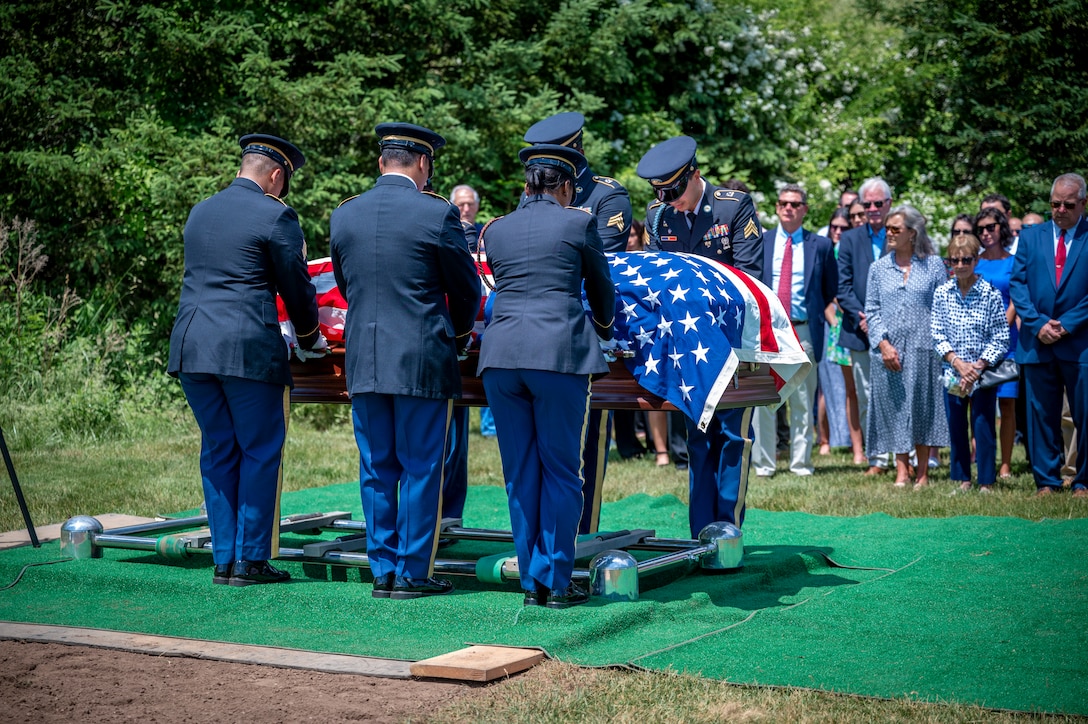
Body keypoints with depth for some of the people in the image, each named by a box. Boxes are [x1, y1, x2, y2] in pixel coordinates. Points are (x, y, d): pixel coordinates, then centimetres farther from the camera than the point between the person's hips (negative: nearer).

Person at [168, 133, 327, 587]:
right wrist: (308, 341, 17)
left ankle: (224, 560, 14)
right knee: (260, 453, 3)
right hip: (249, 351, -6)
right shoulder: (276, 216, -5)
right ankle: (251, 560, 5)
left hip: (190, 347, 6)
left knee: (217, 452, 12)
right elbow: (297, 288, -1)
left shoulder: (200, 212, 16)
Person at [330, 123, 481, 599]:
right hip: (422, 361, -4)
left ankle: (383, 571, 16)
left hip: (363, 359, 4)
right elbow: (467, 288, 2)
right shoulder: (438, 214, -9)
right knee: (421, 469, 4)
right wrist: (459, 333, 21)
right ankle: (412, 573, 8)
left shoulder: (344, 216, 5)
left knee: (376, 471, 11)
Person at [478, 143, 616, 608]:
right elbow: (601, 289, 16)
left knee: (520, 472, 9)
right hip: (560, 352, -3)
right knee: (560, 471, 4)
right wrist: (605, 332, 37)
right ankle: (556, 582, 4)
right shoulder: (579, 223, 5)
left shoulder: (496, 230, 15)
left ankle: (531, 582, 13)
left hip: (501, 353, 4)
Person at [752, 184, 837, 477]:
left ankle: (801, 463, 11)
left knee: (802, 402, 4)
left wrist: (817, 314, 9)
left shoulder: (820, 245, 6)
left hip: (803, 333, 0)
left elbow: (831, 289, 15)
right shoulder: (758, 241, 8)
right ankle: (763, 463, 6)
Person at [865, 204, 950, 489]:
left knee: (922, 407, 2)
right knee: (894, 406, 2)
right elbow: (872, 310, 7)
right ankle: (901, 471, 8)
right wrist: (883, 344, -6)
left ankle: (922, 472, 9)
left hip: (923, 348, -2)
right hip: (888, 350, 2)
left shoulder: (933, 264, 3)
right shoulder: (879, 267, 9)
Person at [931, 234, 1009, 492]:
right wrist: (958, 363, -11)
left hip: (984, 372, -3)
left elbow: (1001, 339, -6)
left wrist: (978, 366, -14)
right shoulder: (942, 293, 1)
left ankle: (986, 481, 9)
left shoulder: (991, 294, -6)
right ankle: (962, 478, 19)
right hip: (952, 372, 3)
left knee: (983, 426, -1)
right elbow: (937, 334, 1)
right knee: (956, 426, 8)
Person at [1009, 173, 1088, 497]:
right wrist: (1038, 324, -8)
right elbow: (1017, 284, 5)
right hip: (1037, 343, 3)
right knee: (1041, 415, 6)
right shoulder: (1030, 236, 11)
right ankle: (1046, 481, 15)